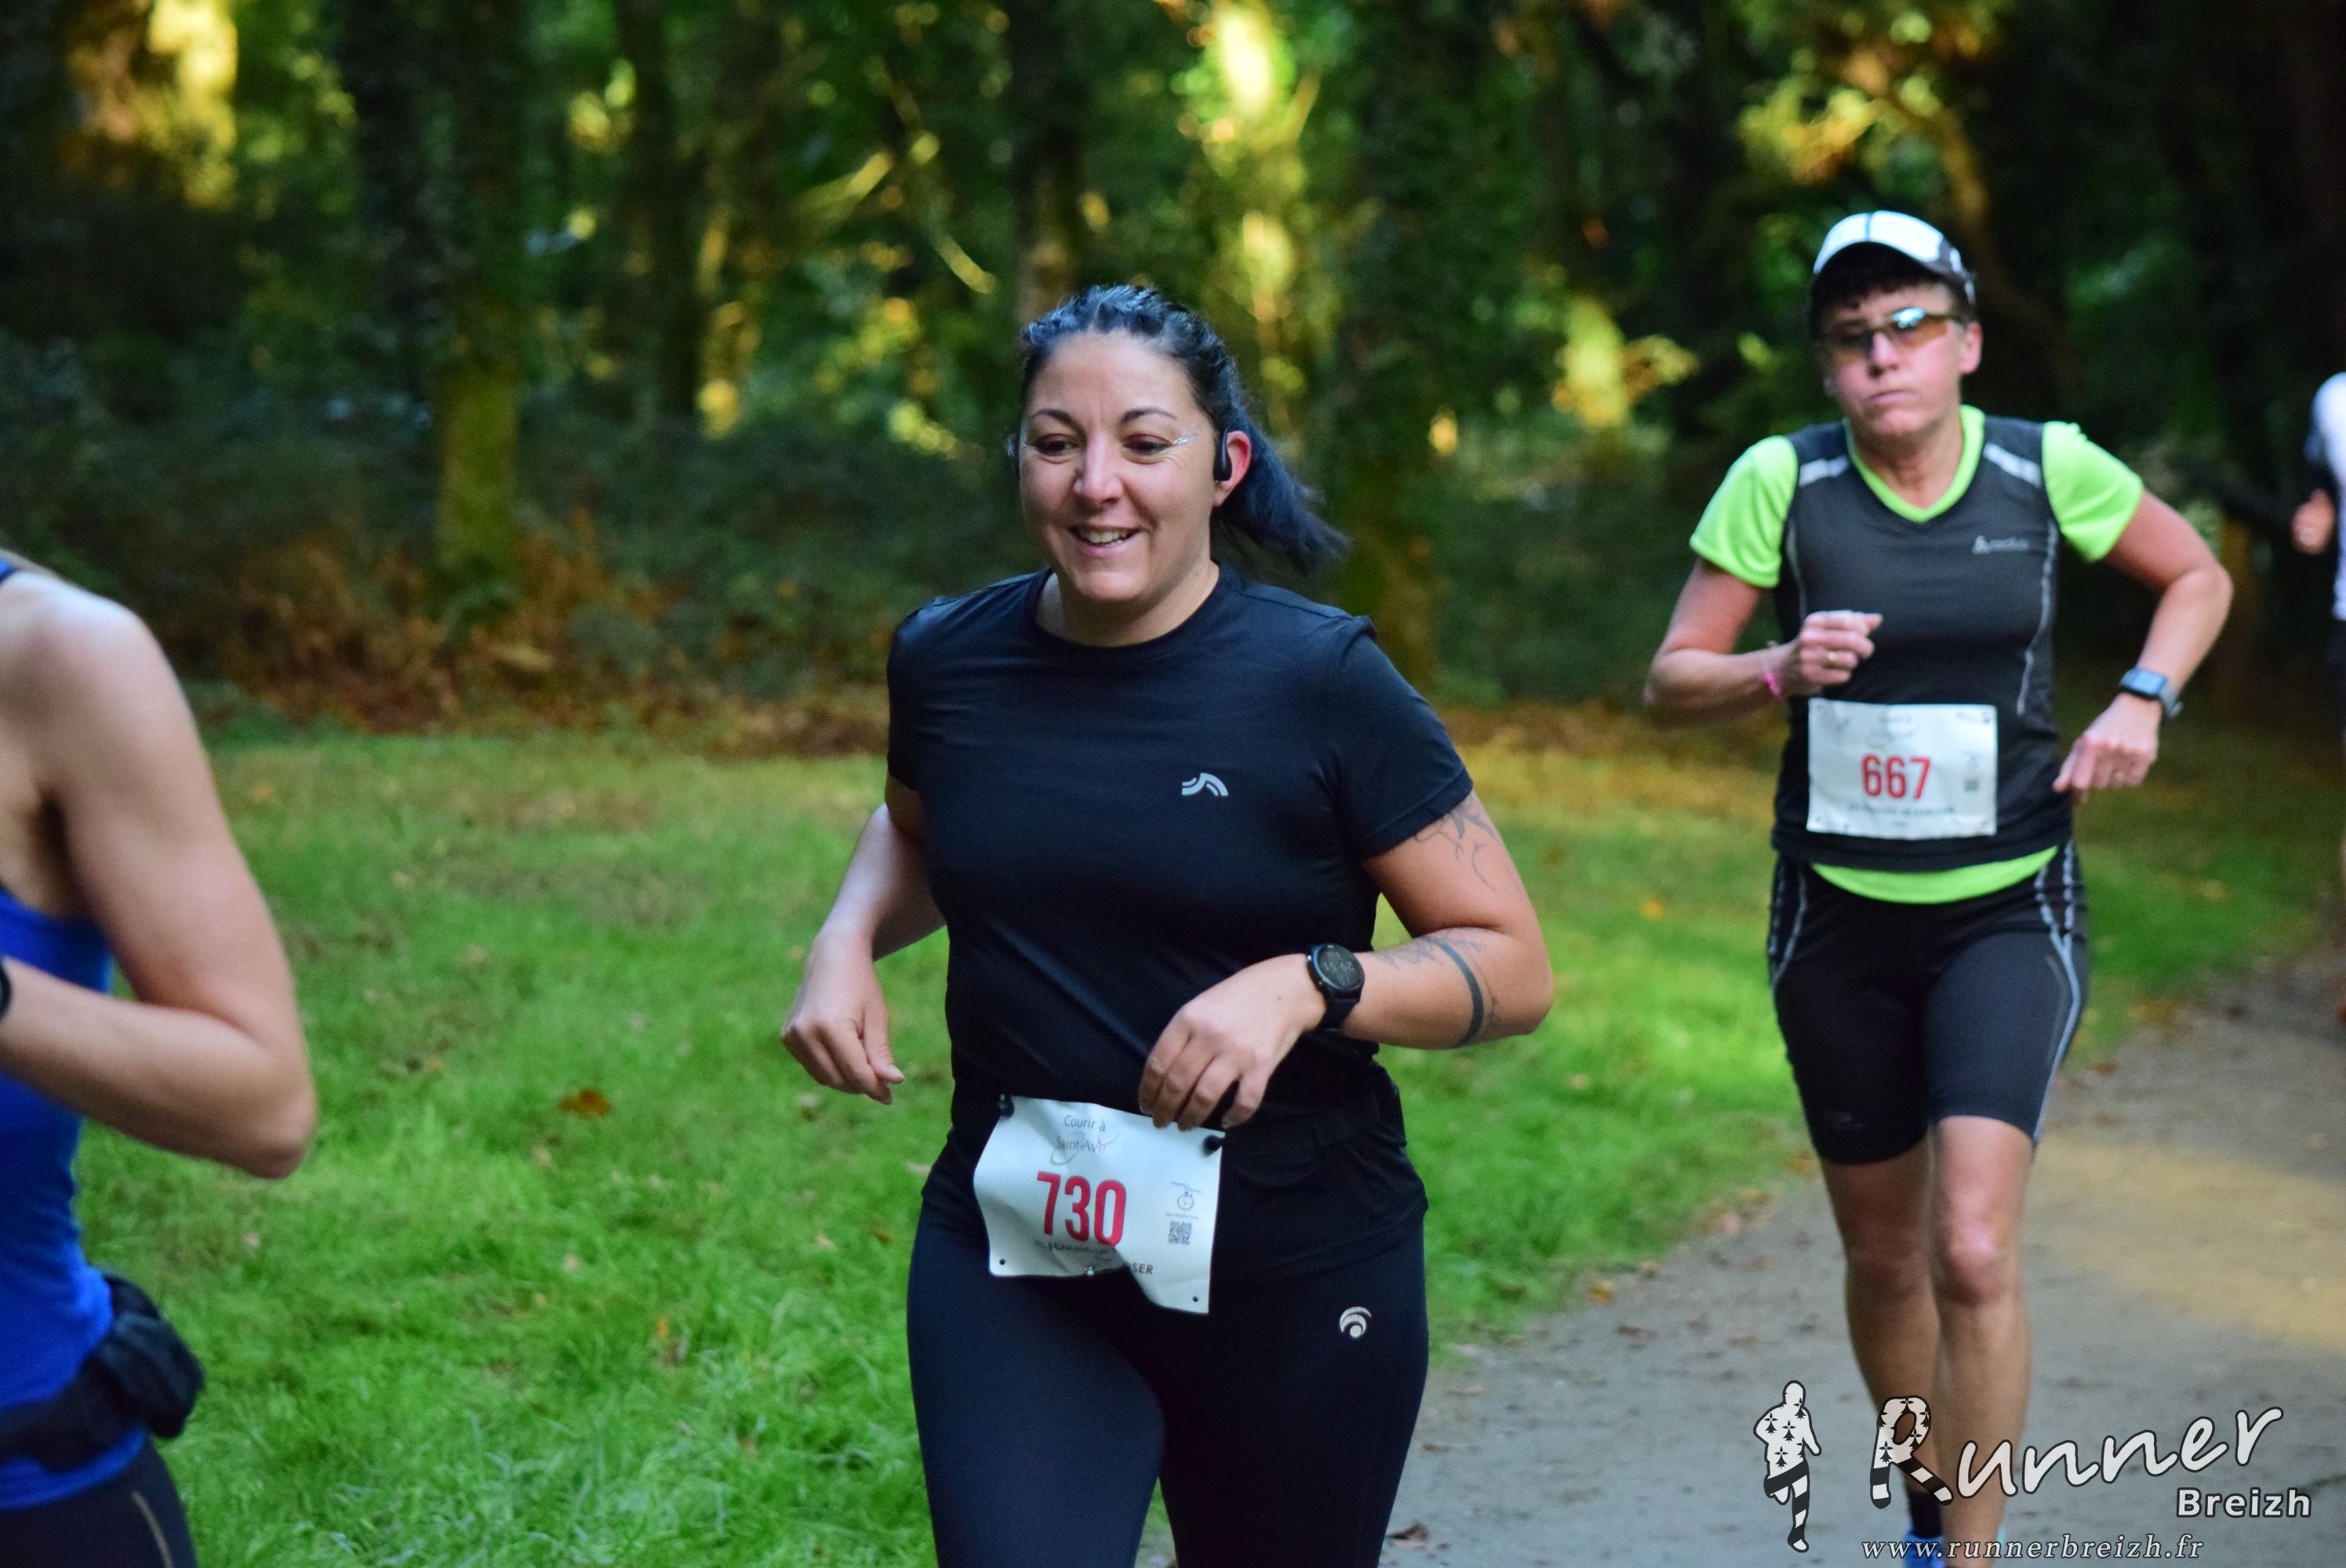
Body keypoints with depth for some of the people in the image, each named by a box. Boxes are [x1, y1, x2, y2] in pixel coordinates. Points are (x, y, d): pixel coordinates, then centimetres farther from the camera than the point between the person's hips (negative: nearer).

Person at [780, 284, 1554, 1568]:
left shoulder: (1319, 680, -11)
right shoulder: (948, 661, 0)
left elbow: (1513, 968, -8)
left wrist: (1305, 985, -24)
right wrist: (847, 941, 3)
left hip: (1292, 1277, -2)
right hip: (1013, 1261, 2)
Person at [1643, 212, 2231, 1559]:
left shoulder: (2048, 467, -5)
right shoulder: (1782, 480, -7)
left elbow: (2198, 576, 12)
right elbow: (1671, 683, -2)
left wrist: (2143, 698, -5)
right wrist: (1779, 670, -22)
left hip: (2008, 913, -1)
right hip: (1839, 920, 1)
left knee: (1973, 1254, -18)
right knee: (1883, 1259, 13)